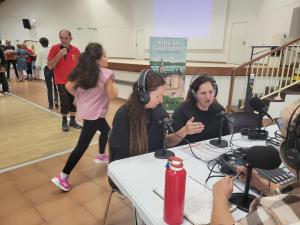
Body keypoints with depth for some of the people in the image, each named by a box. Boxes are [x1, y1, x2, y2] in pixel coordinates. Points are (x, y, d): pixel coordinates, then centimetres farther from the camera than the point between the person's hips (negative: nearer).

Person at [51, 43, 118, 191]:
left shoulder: (82, 71, 2)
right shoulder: (106, 74, -17)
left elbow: (68, 87, 2)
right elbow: (112, 95, -15)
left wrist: (80, 96, 13)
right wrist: (112, 83, 1)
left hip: (86, 110, 9)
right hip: (94, 113, -9)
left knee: (106, 130, 28)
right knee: (82, 145, -3)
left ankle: (101, 156, 46)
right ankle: (62, 176, 3)